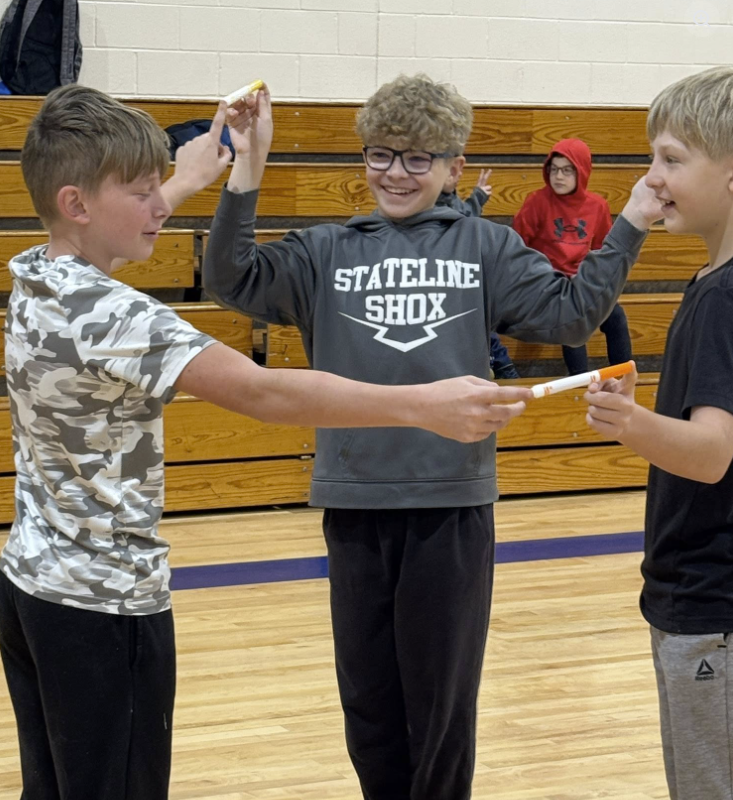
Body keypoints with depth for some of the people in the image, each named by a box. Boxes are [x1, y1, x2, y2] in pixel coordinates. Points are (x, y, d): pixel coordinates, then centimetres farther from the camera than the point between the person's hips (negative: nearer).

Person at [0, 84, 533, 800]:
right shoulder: (109, 316, -25)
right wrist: (424, 405, -38)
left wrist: (188, 179, 43)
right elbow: (259, 393, -34)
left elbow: (88, 235, 29)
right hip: (103, 604, -9)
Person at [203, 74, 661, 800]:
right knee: (368, 697, 11)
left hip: (454, 503, -1)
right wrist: (248, 168, -15)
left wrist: (631, 222, -5)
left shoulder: (487, 248, 6)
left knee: (443, 699, 7)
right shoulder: (326, 252, 7)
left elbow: (569, 312, 1)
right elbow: (233, 280, -5)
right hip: (355, 502, 1)